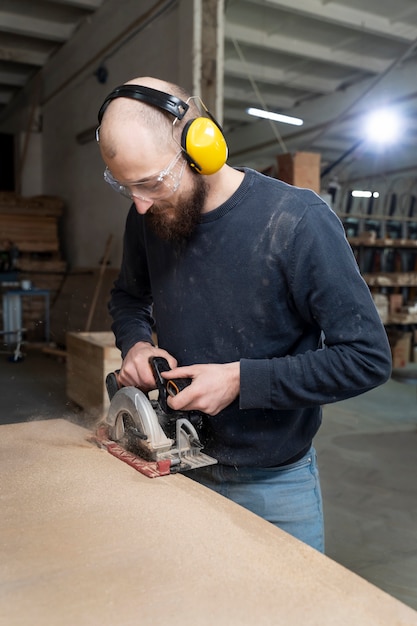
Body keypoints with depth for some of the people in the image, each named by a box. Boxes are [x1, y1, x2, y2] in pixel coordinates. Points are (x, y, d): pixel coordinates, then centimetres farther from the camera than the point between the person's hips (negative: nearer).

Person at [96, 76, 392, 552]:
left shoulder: (299, 221, -22)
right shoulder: (149, 217, -6)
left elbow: (368, 357, -20)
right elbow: (129, 296, 14)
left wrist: (241, 379, -24)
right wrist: (135, 342, -9)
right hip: (182, 467, 4)